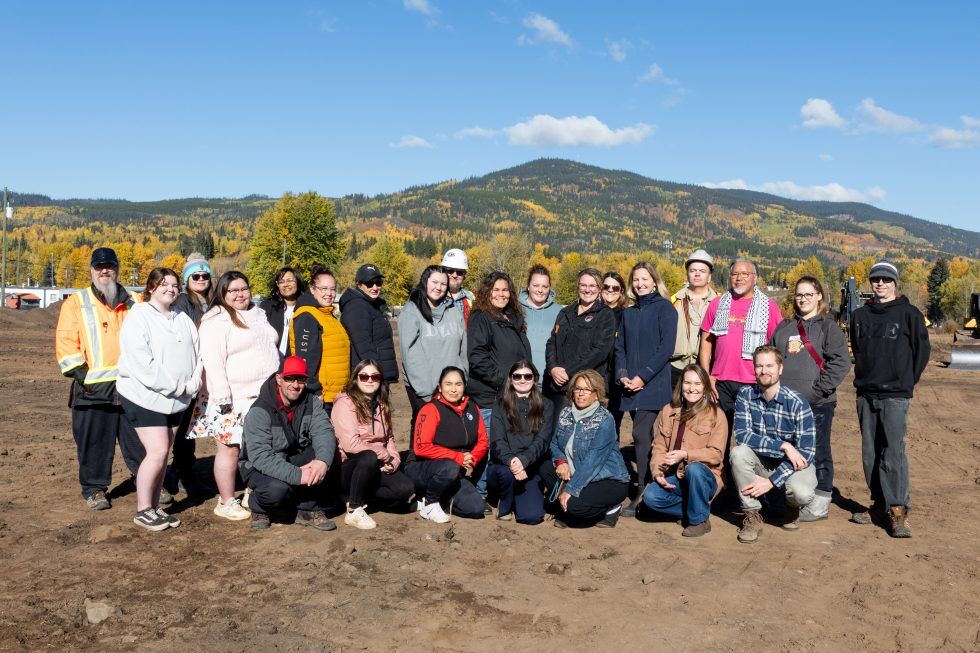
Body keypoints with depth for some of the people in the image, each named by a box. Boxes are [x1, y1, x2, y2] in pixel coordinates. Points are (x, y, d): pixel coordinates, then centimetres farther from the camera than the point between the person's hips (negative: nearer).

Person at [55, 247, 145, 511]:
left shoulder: (135, 303, 12)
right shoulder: (76, 304, 5)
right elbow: (66, 344, -2)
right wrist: (82, 376, -11)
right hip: (93, 388, -2)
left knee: (140, 439, 6)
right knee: (94, 442, 5)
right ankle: (94, 489, 20)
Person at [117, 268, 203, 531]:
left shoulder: (183, 319, 14)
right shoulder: (138, 316, -7)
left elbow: (196, 354, 10)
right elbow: (139, 360, -18)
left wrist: (191, 385, -7)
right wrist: (173, 387, -18)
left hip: (177, 399, 6)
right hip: (145, 396, -6)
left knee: (163, 453, 10)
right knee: (157, 452, -11)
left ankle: (155, 507, 19)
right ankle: (142, 510, 2)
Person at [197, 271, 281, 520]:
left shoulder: (258, 315, 16)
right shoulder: (216, 321, -8)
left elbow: (272, 350, 24)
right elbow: (212, 361, -15)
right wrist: (222, 397, -19)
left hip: (264, 395, 7)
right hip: (233, 399, -7)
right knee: (230, 448, -2)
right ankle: (226, 502, 9)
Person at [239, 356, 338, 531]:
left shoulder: (312, 402, -6)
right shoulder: (260, 411, -22)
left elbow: (324, 432, -21)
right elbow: (260, 456, -30)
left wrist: (322, 461, -42)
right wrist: (297, 475, -39)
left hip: (295, 461, 5)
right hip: (260, 467, -4)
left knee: (324, 453, -23)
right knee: (276, 489, -35)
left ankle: (309, 510, -8)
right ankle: (258, 507, 2)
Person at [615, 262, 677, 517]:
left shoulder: (664, 308, 0)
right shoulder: (628, 313, 17)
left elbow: (666, 347, -9)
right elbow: (620, 347, 15)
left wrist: (643, 376, -14)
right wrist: (622, 375, -3)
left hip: (654, 384, -5)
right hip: (631, 386, 5)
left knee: (641, 435, -13)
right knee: (644, 437, 8)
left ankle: (642, 493, -8)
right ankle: (646, 486, 15)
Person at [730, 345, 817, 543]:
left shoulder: (796, 402, -18)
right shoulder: (745, 395, -10)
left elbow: (805, 452, -19)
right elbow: (742, 435, -19)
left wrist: (772, 481, -25)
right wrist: (783, 446, -29)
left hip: (793, 464, -2)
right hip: (761, 462, 2)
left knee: (802, 494, -33)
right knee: (738, 453, -29)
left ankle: (792, 507, 9)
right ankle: (752, 516, -11)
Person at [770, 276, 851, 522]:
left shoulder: (828, 326, 0)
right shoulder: (784, 327, 15)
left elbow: (841, 362, -9)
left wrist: (818, 389, -15)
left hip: (817, 403, -5)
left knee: (818, 452, 1)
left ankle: (820, 503, 11)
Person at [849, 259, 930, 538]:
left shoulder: (909, 314, -2)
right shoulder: (860, 315, 11)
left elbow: (922, 351, 3)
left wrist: (907, 381, 4)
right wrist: (865, 376, 14)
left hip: (895, 395, -5)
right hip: (866, 394, 5)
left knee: (894, 452, -11)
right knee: (870, 453, 8)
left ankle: (898, 510, -7)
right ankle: (879, 502, 20)